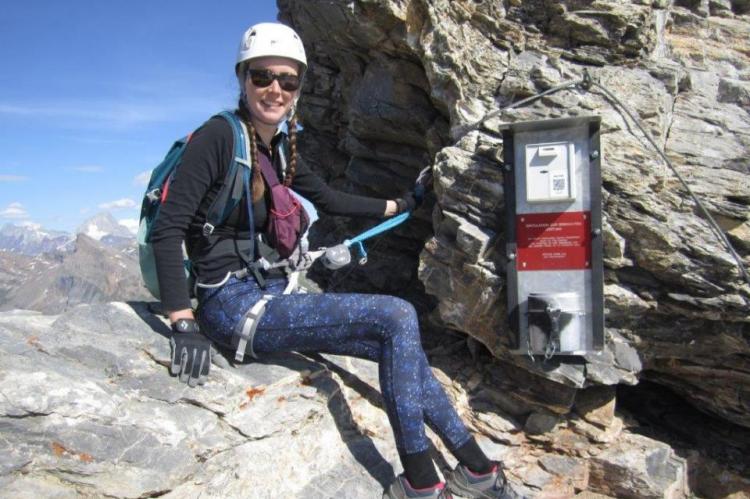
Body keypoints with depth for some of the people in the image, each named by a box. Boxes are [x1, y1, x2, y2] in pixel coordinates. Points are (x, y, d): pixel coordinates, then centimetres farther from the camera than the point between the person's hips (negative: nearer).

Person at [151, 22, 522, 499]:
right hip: (232, 303, -8)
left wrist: (400, 204, 32)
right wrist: (185, 326, -24)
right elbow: (167, 230, -17)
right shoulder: (219, 136, -12)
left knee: (400, 347, 0)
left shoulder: (279, 147, 11)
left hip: (269, 293, 8)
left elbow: (330, 199, 24)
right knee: (398, 317, -16)